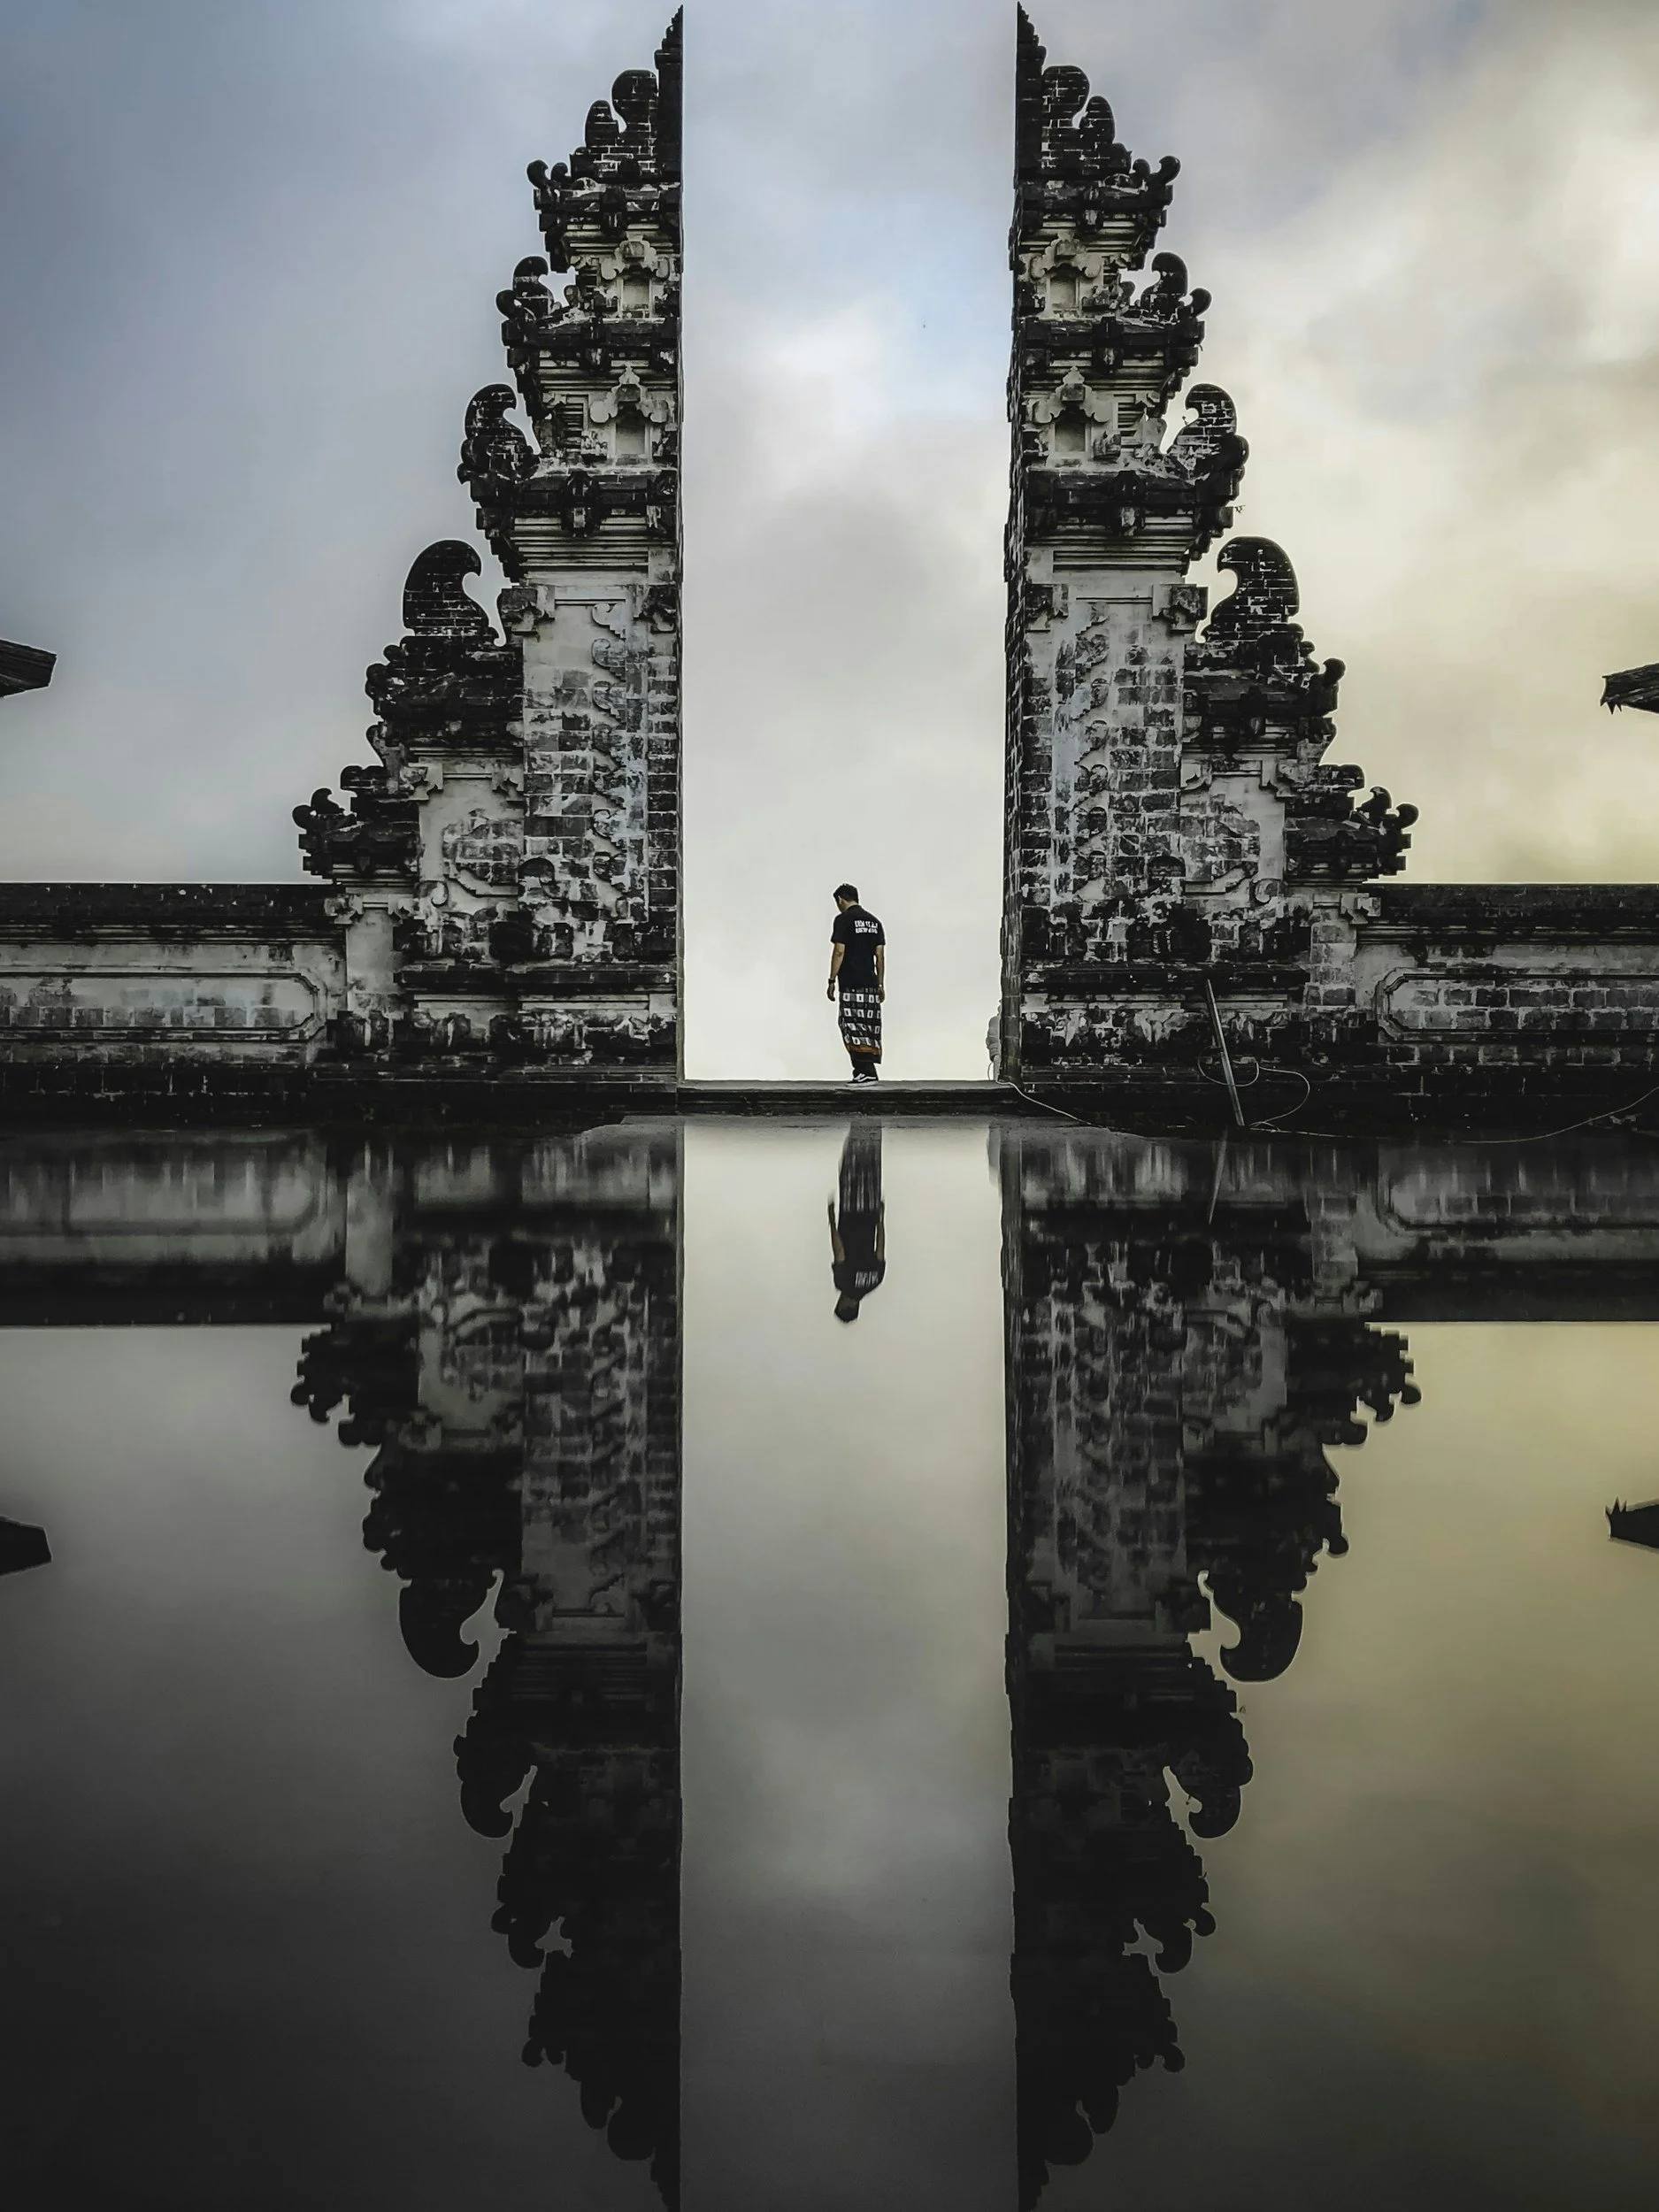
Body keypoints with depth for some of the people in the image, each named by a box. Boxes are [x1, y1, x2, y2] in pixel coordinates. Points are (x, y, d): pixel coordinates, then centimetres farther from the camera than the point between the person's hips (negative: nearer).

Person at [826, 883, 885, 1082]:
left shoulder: (843, 919, -6)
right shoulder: (874, 921, 15)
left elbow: (839, 952, -11)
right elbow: (880, 955, 12)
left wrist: (832, 981, -6)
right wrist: (881, 984, 15)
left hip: (851, 984, -7)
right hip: (871, 983, 7)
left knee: (854, 1028, -8)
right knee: (869, 1028, 8)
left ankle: (866, 1072, -16)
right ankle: (863, 1072, 10)